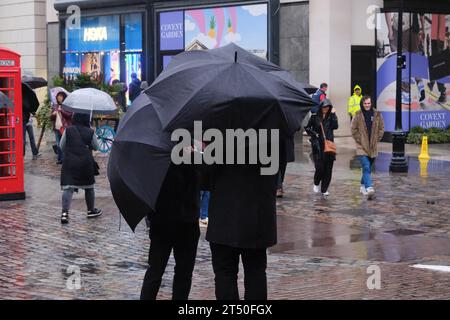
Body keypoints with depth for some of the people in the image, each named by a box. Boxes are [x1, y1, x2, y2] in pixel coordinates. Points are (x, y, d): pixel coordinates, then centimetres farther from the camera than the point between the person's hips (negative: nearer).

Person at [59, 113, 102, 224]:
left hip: (69, 162, 0)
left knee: (68, 187, -6)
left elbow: (62, 146, 6)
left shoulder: (68, 130, -2)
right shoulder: (90, 132, -3)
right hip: (86, 163, 0)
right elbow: (96, 147, 8)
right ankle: (91, 210, 33)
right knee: (89, 186, 19)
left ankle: (65, 213, -22)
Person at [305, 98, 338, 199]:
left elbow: (335, 126, -10)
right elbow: (307, 127, 9)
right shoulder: (315, 117, 2)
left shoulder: (331, 116, 6)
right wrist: (314, 134, -5)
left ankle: (324, 190, 10)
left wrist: (333, 114, -13)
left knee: (328, 168, -1)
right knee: (319, 167, -10)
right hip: (318, 145, -2)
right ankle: (316, 183, 19)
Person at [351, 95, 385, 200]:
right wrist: (359, 140, -5)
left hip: (373, 147, 3)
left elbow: (381, 129, 11)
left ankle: (363, 185, 32)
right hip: (362, 147, -3)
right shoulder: (358, 115, -4)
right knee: (366, 167, -16)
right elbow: (353, 129, 2)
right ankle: (369, 187, -24)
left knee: (367, 167, 14)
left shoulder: (377, 115, 2)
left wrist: (376, 140, 3)